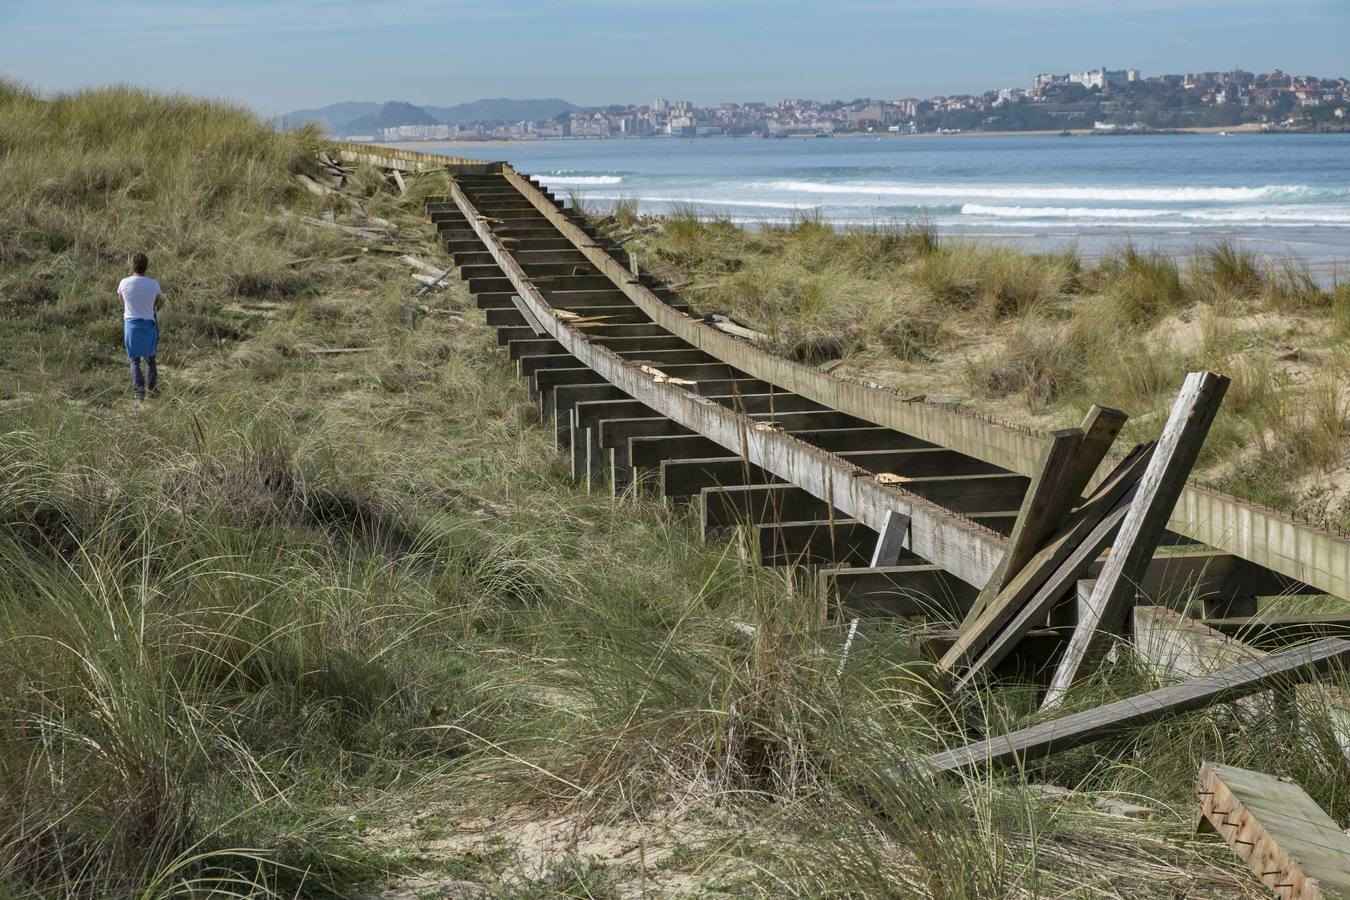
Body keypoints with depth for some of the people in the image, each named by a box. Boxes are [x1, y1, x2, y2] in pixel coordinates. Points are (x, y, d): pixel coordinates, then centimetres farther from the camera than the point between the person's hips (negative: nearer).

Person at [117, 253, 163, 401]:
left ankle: (138, 391, -3)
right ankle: (152, 388, 20)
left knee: (135, 360, 7)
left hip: (131, 324, -1)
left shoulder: (125, 283, -10)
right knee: (150, 358, 16)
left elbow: (121, 300, 8)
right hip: (149, 323, 1)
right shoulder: (153, 284, -10)